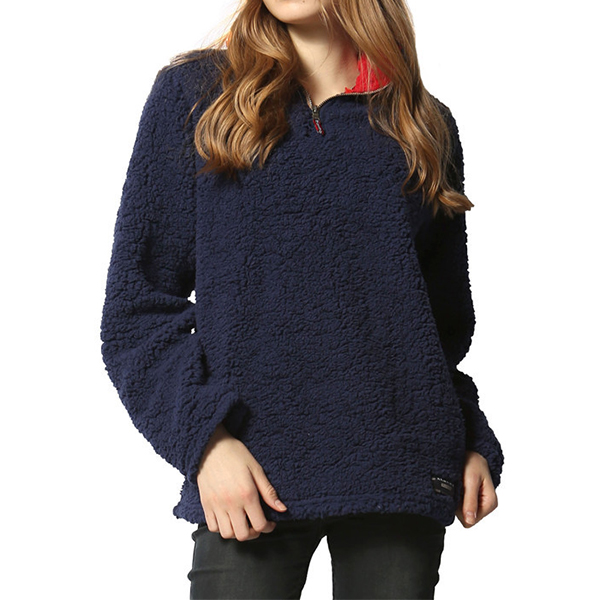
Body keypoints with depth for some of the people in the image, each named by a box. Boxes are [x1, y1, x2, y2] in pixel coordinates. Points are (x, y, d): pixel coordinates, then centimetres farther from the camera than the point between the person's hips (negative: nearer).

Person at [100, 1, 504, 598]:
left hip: (403, 475, 2)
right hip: (253, 475, -2)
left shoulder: (427, 124, 11)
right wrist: (205, 437, -11)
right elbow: (137, 307, 1)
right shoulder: (194, 92, 4)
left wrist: (471, 445, 3)